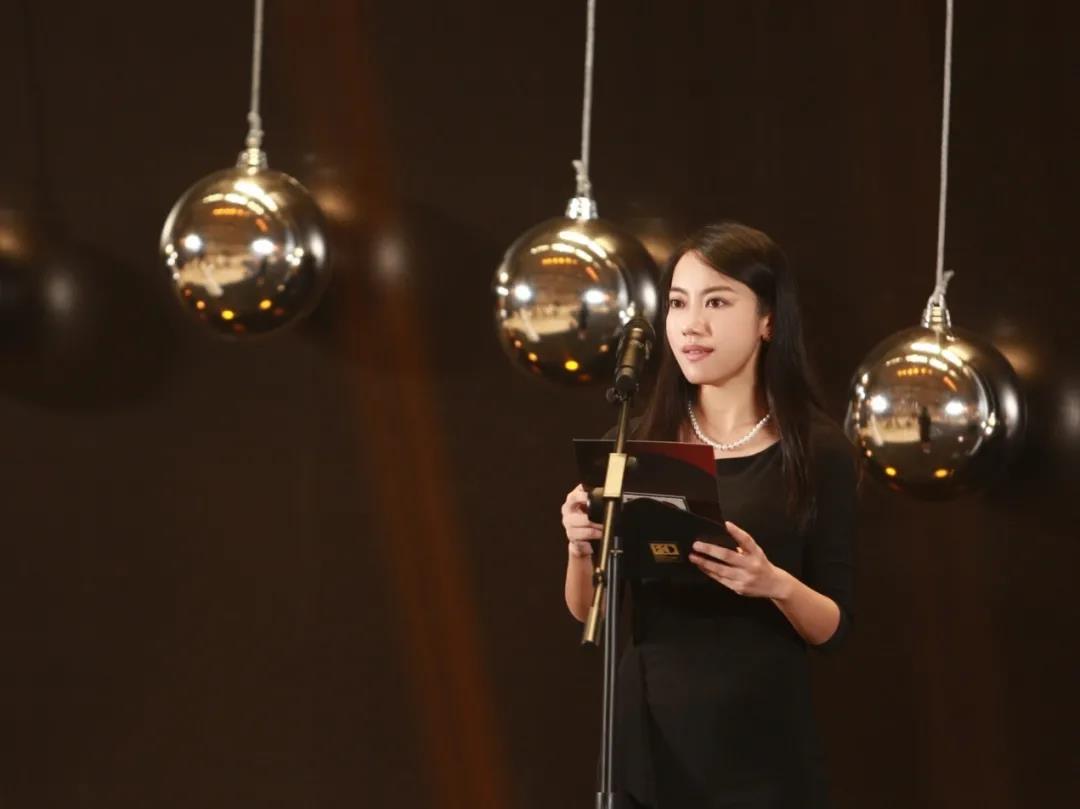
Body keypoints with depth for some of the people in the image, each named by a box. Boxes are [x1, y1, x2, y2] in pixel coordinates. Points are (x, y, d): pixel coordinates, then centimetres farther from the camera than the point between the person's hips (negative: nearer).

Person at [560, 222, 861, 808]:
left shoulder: (818, 453, -3)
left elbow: (835, 627, -3)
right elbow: (589, 614, 6)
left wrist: (777, 584, -22)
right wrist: (580, 549, -13)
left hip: (762, 740, -2)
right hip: (649, 734, 2)